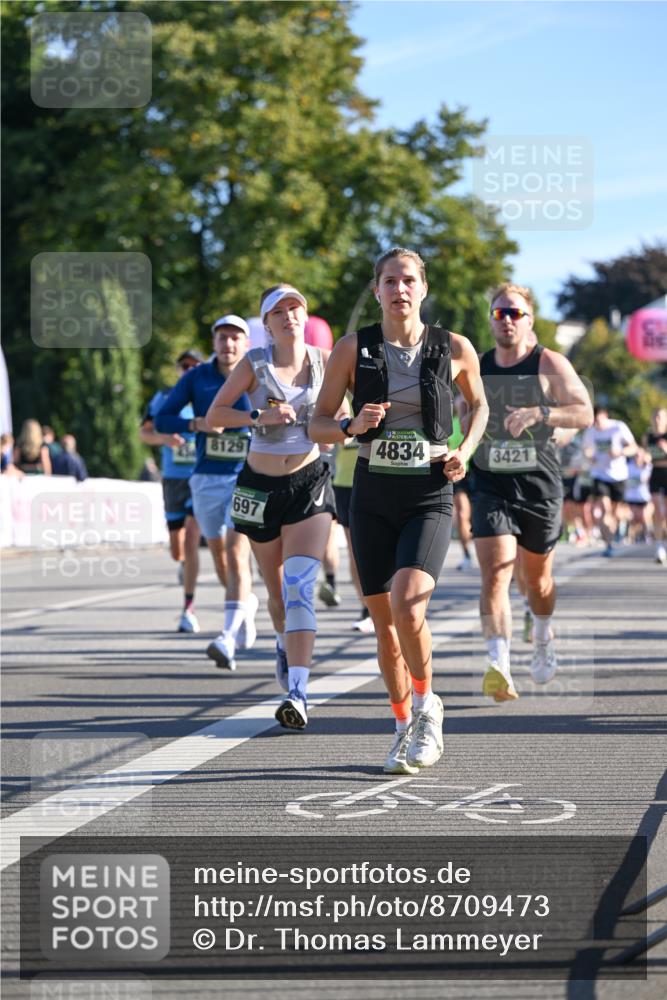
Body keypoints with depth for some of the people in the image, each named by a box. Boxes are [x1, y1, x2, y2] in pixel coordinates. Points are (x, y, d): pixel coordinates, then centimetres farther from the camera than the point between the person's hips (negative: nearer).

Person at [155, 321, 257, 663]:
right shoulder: (197, 377, 3)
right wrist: (196, 424, -16)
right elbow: (161, 419, 1)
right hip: (206, 478, 3)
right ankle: (246, 602, 42)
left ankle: (229, 638, -23)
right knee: (219, 555, 12)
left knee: (237, 553, -16)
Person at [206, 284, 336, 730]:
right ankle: (286, 645, 47)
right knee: (277, 589, 12)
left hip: (310, 481, -1)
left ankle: (297, 693, -25)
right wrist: (259, 417, -21)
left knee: (300, 585, -17)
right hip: (261, 484, 1)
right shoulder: (255, 364, -5)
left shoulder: (325, 361, -1)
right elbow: (214, 414, -6)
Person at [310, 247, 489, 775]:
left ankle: (426, 704, 3)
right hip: (373, 497, 2)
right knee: (385, 623, 5)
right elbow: (318, 425, 4)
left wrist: (465, 451, 2)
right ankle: (405, 728, 25)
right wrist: (352, 427, -16)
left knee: (407, 607, -22)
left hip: (430, 497, -2)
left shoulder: (454, 349, 0)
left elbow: (479, 403, 19)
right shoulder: (353, 349, 0)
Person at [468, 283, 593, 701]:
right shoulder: (477, 368, 7)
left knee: (537, 577, 15)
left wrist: (538, 413, -27)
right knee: (495, 575, -17)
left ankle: (543, 636, 47)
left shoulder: (550, 365, -3)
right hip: (491, 488, 1)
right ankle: (499, 667, -28)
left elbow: (584, 413, -13)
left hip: (541, 486, -1)